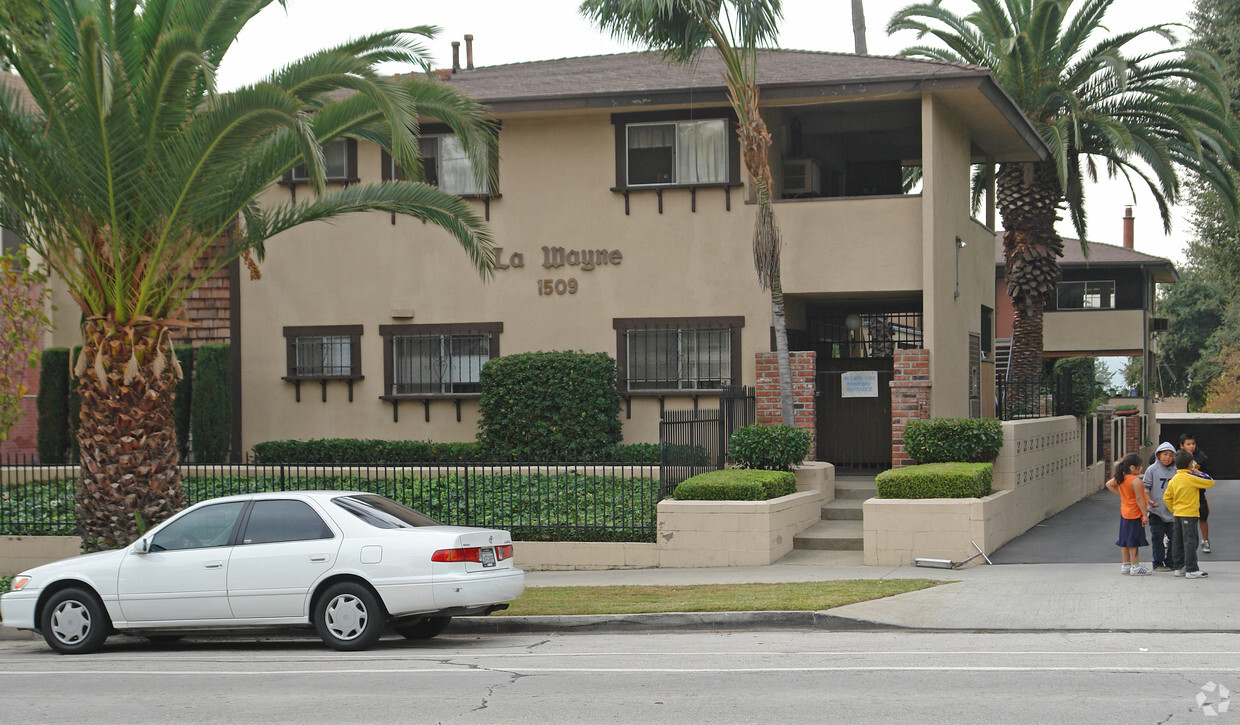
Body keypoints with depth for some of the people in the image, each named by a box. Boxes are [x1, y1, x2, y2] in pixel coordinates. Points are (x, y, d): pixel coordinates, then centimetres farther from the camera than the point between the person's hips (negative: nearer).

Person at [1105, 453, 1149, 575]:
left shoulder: (1120, 478, 0)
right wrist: (1145, 515, -17)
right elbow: (1139, 499, -22)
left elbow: (1109, 484, 16)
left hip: (1124, 513, 8)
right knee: (1134, 541, -2)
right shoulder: (1136, 481, -23)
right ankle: (1135, 567, 2)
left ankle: (1126, 565, 22)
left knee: (1125, 540, 13)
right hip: (1135, 515, -8)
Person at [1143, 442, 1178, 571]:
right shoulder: (1152, 470, -4)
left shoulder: (1175, 471, 6)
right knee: (1158, 538, 0)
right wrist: (1150, 501, -16)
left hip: (1172, 511, 4)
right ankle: (1158, 563, 8)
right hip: (1156, 511, -4)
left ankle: (1171, 563, 17)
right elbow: (1145, 487, -3)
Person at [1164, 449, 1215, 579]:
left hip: (1177, 514, 7)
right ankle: (1191, 569, -7)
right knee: (1190, 541, -6)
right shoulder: (1192, 478, -14)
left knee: (1178, 542, 11)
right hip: (1189, 514, -7)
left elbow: (1167, 497, 9)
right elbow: (1210, 482, -6)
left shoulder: (1173, 479, 5)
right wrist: (1200, 473, 8)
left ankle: (1179, 567, 17)